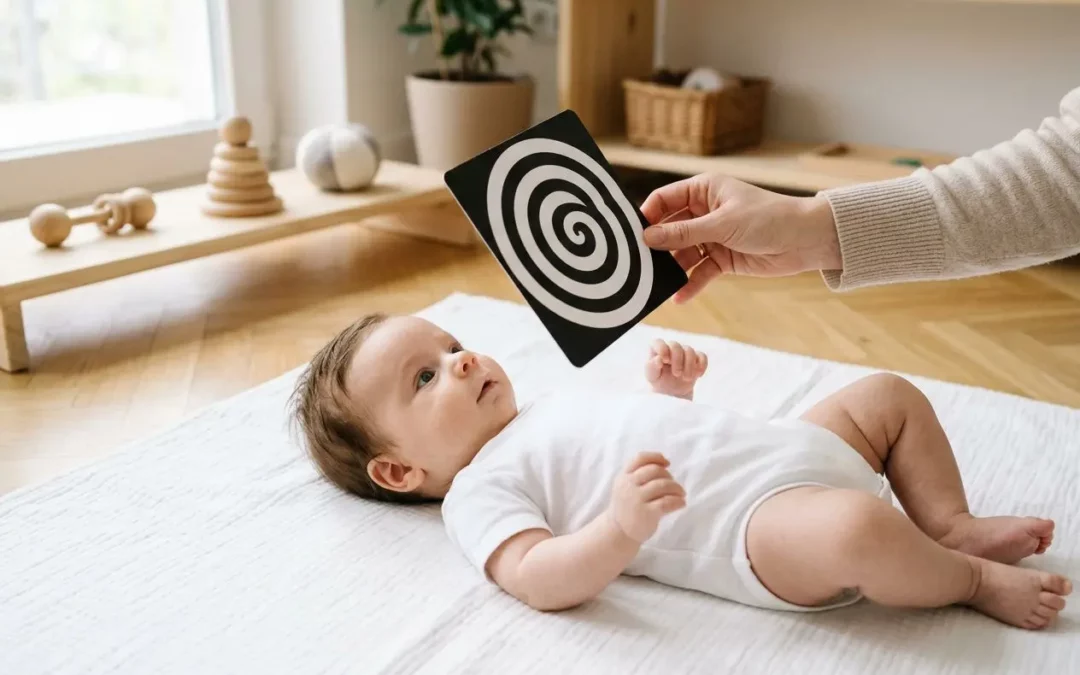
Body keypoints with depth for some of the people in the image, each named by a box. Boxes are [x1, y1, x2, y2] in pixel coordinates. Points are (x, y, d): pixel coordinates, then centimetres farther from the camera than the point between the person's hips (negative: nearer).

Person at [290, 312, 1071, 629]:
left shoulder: (542, 408, 22)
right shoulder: (479, 491, -6)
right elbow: (543, 580, -23)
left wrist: (670, 388, 10)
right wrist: (621, 529, -41)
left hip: (792, 450, 10)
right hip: (759, 517, -9)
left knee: (891, 394, 19)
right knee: (857, 528, -37)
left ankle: (955, 526, 14)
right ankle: (974, 580, -5)